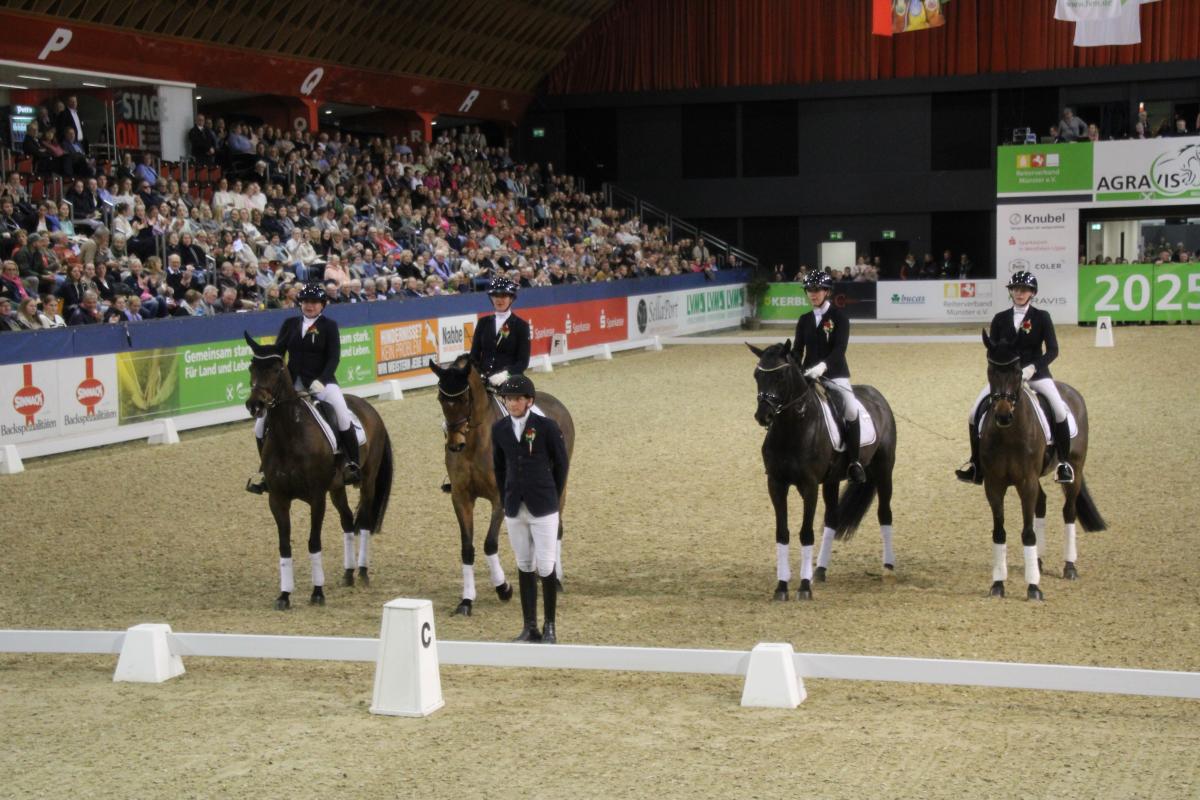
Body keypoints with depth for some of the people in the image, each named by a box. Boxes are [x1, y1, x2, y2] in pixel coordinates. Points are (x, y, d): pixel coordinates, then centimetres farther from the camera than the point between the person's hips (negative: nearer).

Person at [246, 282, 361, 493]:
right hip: (292, 380, 4)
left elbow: (334, 358, -5)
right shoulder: (290, 324, 12)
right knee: (262, 422, -5)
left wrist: (321, 380, -21)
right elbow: (277, 351, 9)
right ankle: (265, 467, 14)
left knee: (342, 413, -30)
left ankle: (352, 463, -20)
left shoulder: (329, 326, 3)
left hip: (320, 380, -4)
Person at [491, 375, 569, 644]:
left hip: (543, 509, -4)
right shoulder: (499, 429, 2)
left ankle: (550, 627, 10)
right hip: (514, 510, 4)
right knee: (524, 567, 10)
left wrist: (552, 497, 4)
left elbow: (561, 463, 1)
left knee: (546, 567, -3)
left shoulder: (547, 426, -8)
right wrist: (506, 499, 10)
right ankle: (530, 627, 17)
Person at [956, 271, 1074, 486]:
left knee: (1059, 410, -26)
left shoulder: (1042, 317, -1)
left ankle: (1064, 463, -11)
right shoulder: (1000, 319, 7)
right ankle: (976, 464, 5)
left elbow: (1052, 350, -7)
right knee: (975, 413, -10)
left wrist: (1033, 367, -22)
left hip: (1036, 373, -3)